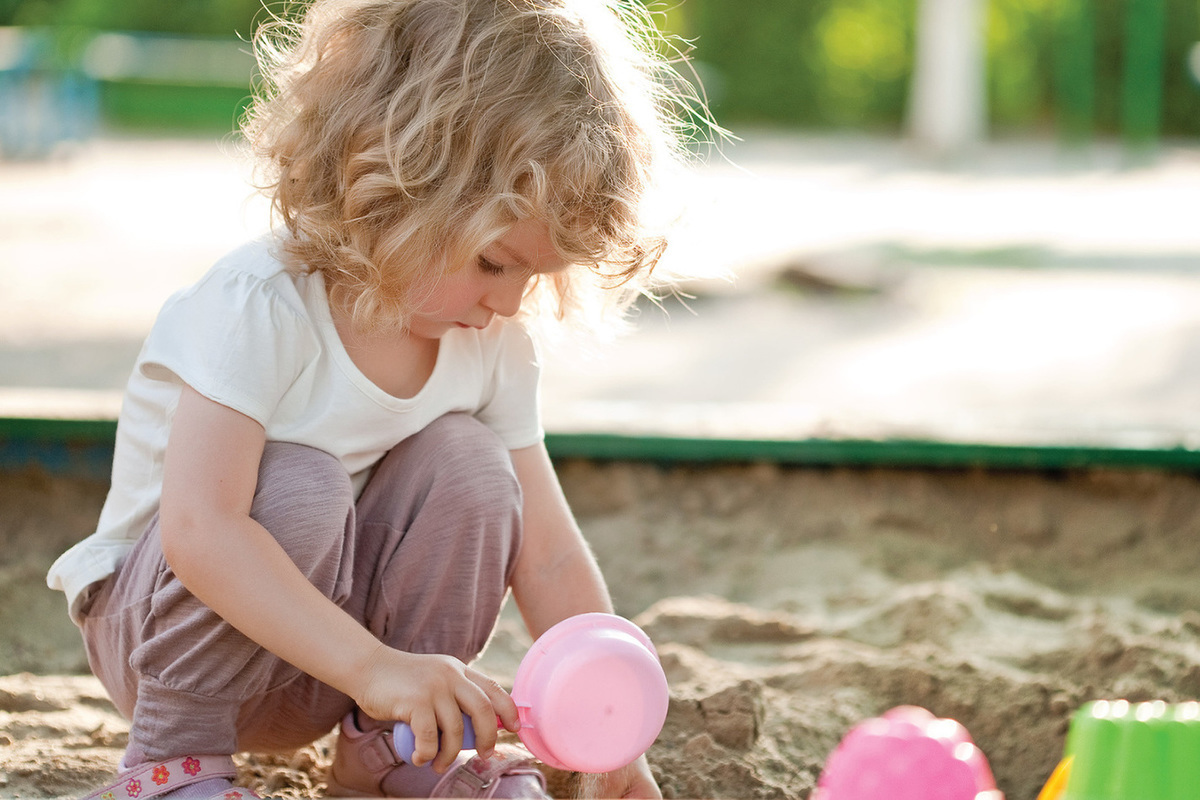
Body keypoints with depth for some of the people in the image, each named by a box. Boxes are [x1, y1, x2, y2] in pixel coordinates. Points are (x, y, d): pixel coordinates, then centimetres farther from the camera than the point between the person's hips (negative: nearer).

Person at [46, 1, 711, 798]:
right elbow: (198, 532, -39)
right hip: (164, 626, -6)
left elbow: (547, 557, -6)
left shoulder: (495, 349, -8)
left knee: (467, 461, -17)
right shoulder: (258, 310, -29)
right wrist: (374, 665, -45)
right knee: (296, 484, -34)